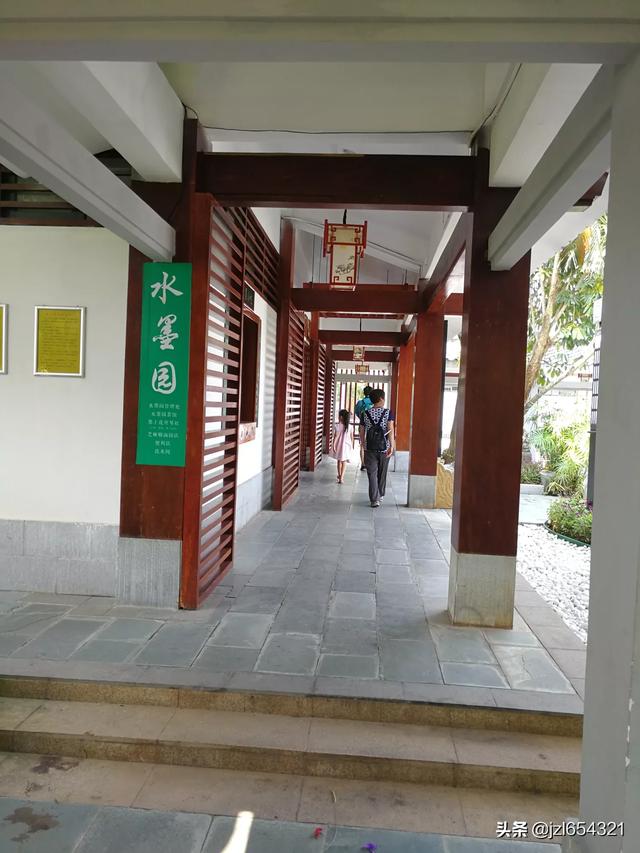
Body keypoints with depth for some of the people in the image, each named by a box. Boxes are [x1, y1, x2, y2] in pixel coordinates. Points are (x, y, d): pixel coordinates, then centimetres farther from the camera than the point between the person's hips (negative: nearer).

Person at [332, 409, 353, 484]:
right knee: (344, 462, 5)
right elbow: (351, 438, 1)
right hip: (346, 446, 1)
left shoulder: (337, 426, -13)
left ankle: (339, 475, 31)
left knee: (339, 461, 17)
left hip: (339, 446, -1)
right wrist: (351, 446, 11)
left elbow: (336, 437, -15)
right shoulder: (349, 427, -4)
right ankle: (341, 477, -4)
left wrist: (333, 445, -11)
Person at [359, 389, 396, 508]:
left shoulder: (365, 414, 1)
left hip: (370, 449, 0)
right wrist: (392, 446, -21)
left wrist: (364, 445, 22)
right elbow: (391, 429, -17)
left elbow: (362, 433, 7)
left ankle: (374, 499, -6)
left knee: (372, 474, 2)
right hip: (384, 448, 0)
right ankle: (380, 495, 33)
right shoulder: (388, 413, -5)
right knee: (382, 473, 17)